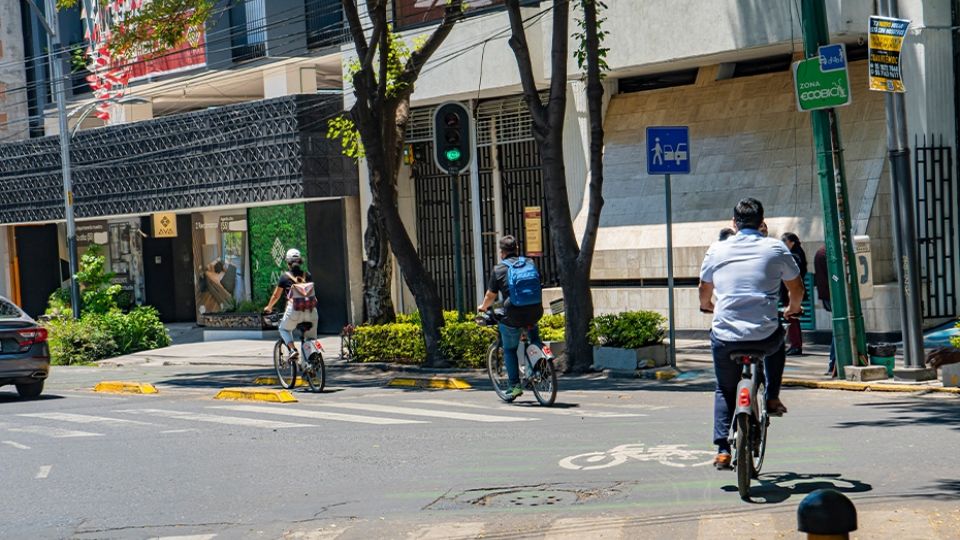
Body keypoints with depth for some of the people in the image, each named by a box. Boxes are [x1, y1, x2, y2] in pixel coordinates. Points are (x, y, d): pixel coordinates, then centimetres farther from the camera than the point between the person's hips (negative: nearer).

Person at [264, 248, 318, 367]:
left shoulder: (285, 277, 9)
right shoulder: (308, 276, 16)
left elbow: (276, 296, 18)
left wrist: (268, 307, 35)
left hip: (295, 309, -3)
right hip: (311, 309, 3)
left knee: (284, 329, 23)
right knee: (310, 338, 13)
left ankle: (292, 350, -1)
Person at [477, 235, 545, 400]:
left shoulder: (499, 269, -2)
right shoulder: (530, 263, 8)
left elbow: (490, 296, 4)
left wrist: (483, 307, 26)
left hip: (513, 317, -3)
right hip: (535, 313, 3)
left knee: (509, 351, 16)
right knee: (532, 327, 38)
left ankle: (515, 386, 12)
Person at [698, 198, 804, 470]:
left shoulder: (717, 250, 7)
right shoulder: (776, 248, 4)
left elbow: (704, 291, 22)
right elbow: (797, 289, 14)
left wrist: (706, 305, 46)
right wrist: (793, 308, 37)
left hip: (725, 338, 1)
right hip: (764, 337, 0)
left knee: (724, 391, 22)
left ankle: (723, 449, 9)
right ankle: (772, 398, 29)